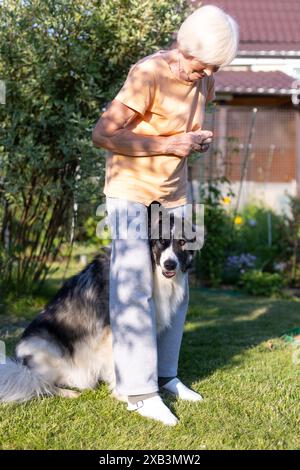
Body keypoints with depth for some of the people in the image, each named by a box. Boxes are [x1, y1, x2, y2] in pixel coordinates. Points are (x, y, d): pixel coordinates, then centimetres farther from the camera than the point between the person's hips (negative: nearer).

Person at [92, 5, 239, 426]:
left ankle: (165, 375, 21)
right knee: (134, 287, -9)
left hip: (174, 193, 7)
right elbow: (102, 134, -24)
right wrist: (166, 145, -25)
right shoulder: (148, 75, -22)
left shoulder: (205, 82, 1)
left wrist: (199, 140, 3)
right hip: (131, 189, -7)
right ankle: (139, 390, -4)